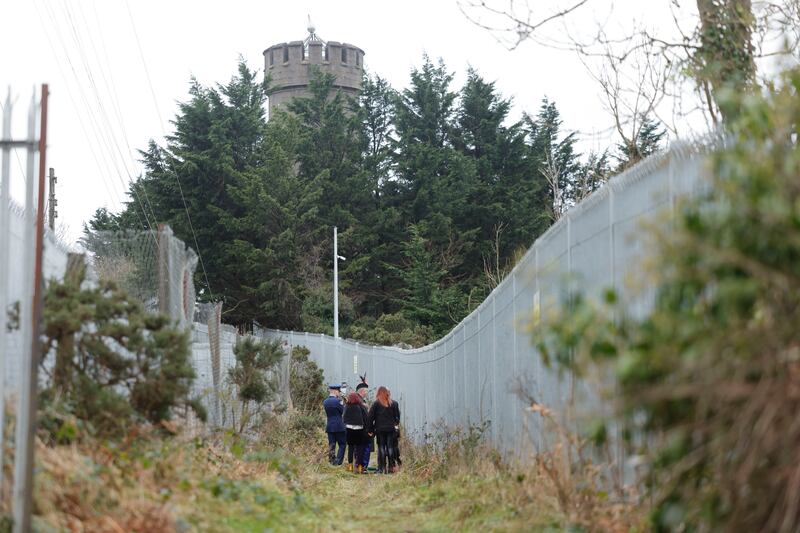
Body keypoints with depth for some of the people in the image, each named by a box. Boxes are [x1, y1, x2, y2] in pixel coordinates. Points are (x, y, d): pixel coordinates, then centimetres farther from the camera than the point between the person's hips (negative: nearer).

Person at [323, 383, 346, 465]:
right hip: (339, 426, -6)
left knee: (331, 446, 8)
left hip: (329, 427, 6)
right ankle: (338, 461, -7)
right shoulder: (337, 401, -12)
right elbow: (343, 411, -5)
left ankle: (332, 462, 9)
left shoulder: (325, 402, 8)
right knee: (342, 444, 2)